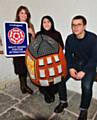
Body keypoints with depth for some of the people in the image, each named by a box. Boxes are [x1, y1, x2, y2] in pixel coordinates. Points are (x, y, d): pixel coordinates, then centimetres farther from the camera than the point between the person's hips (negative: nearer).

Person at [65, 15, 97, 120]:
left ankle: (84, 110, -1)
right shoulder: (70, 38, -6)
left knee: (86, 86, -27)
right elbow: (68, 55, 0)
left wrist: (84, 71, -25)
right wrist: (70, 68, -17)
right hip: (75, 63, 4)